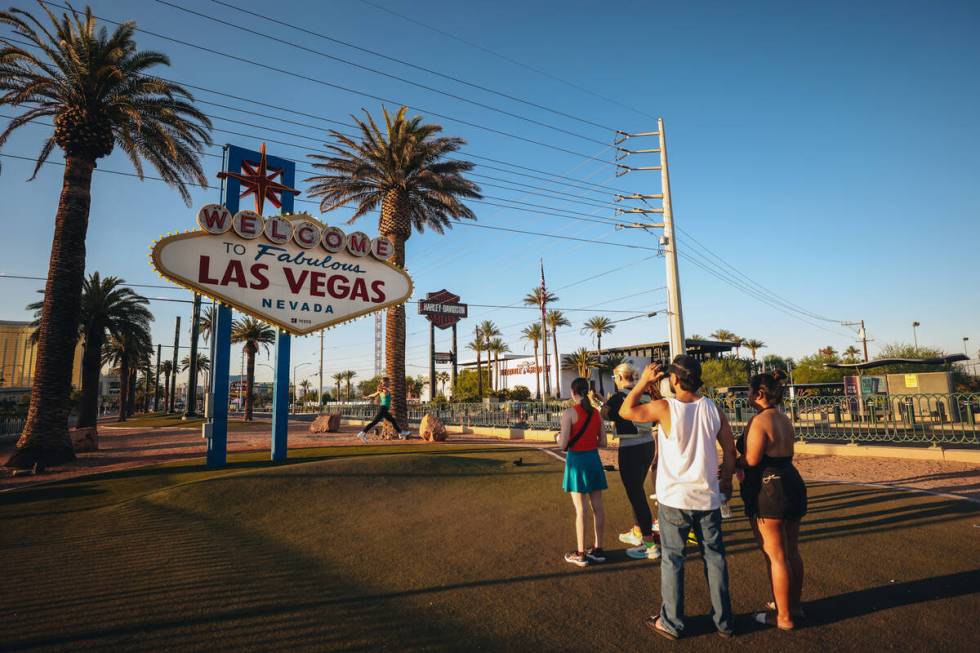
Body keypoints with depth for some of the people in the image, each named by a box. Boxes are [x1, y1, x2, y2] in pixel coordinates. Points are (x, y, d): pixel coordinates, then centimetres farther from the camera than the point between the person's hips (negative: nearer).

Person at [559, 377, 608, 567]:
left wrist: (559, 436, 6)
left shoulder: (569, 412, -12)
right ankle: (598, 549, 21)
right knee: (597, 507, 11)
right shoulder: (596, 413, 5)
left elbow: (563, 444, -15)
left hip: (577, 460, -5)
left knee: (580, 509, 0)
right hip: (593, 459, 6)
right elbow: (603, 442, 7)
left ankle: (580, 554, 8)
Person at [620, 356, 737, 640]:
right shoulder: (713, 409, -4)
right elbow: (730, 451, 3)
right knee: (715, 558, 16)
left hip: (674, 499, -4)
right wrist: (726, 480, 18)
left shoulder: (664, 408, -16)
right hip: (708, 498, 4)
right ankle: (724, 621, 29)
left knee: (672, 560, 10)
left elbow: (626, 411, -3)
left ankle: (671, 623, 21)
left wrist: (644, 381, 0)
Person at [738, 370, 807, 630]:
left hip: (768, 491, -10)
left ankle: (784, 617, 13)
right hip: (792, 485, 10)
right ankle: (794, 606, 33)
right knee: (792, 553, 19)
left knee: (776, 557, 2)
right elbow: (782, 454, 10)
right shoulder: (785, 420, 11)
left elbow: (750, 460, -22)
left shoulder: (759, 421, -18)